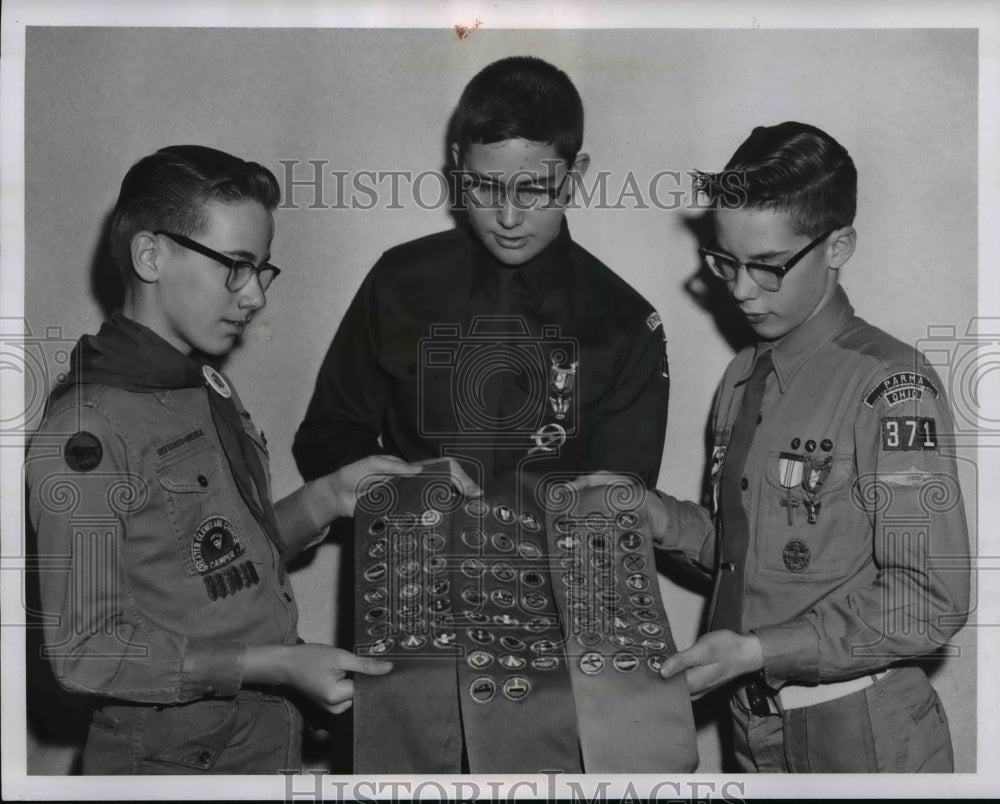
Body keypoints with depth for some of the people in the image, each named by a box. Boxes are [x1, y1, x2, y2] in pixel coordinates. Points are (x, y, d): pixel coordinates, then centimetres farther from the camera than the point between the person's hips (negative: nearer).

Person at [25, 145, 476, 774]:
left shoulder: (207, 388, 8)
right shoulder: (86, 431, -20)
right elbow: (84, 651, -21)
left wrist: (328, 498, -1)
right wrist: (275, 664, -26)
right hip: (175, 761, -8)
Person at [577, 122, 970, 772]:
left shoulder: (891, 384, -17)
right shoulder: (741, 380, 6)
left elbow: (929, 604, -19)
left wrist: (757, 650, -22)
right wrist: (659, 516, -4)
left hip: (864, 740, -6)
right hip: (755, 726, 7)